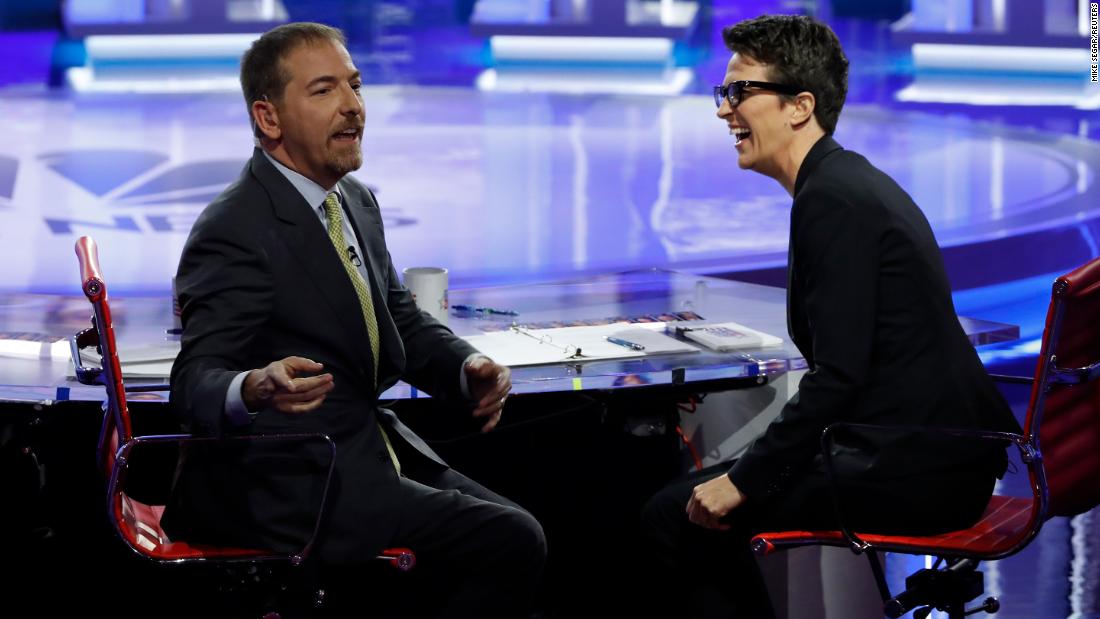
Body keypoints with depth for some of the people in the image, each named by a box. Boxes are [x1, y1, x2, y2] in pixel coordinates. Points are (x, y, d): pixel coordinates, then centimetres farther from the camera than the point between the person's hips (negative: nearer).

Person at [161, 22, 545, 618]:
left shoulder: (357, 203, 10)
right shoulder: (233, 232, -17)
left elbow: (404, 321, 18)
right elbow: (195, 381, -22)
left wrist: (469, 367, -4)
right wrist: (253, 390, -46)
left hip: (366, 453, 9)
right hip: (293, 486, -9)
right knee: (510, 543, -16)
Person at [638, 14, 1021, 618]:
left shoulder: (832, 199, -16)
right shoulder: (853, 181, 15)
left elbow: (839, 375, -22)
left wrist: (743, 482, -14)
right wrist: (748, 469, 18)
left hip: (908, 472, -10)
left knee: (673, 517, -7)